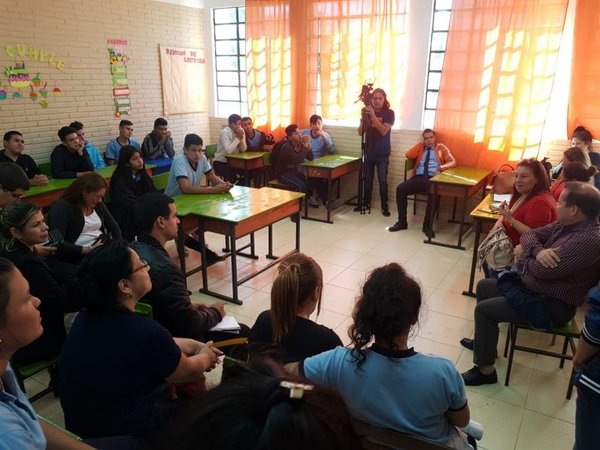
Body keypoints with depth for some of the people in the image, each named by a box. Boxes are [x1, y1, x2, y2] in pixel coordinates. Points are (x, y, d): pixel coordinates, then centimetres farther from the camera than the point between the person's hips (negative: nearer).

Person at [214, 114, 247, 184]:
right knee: (232, 176, -32)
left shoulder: (241, 131, 0)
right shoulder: (224, 132, -20)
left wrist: (241, 138, -20)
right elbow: (228, 150, -33)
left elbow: (243, 150, -4)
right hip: (220, 162, -7)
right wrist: (238, 138, -27)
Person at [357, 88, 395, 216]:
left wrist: (373, 116, -23)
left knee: (382, 180, -4)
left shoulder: (389, 113, -6)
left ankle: (384, 206, 4)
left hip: (382, 153, -3)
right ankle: (366, 203, 21)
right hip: (369, 151, 4)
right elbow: (360, 132, 2)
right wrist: (363, 117, -13)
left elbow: (383, 131, -19)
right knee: (367, 178, 9)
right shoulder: (368, 112, 4)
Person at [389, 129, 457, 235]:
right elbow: (408, 155, 8)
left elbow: (453, 162, 7)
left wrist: (440, 168, -12)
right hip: (418, 177, 3)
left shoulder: (441, 147, 17)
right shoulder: (420, 147, 25)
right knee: (400, 189, -23)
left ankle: (427, 225, -22)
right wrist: (420, 144, 9)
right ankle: (402, 222, -14)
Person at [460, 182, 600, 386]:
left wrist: (523, 254, -8)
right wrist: (537, 251, -22)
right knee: (484, 286, 15)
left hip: (551, 306, -10)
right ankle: (485, 341, 31)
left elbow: (542, 269, -30)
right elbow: (530, 235, 2)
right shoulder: (566, 223, 0)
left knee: (484, 309, -16)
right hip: (532, 286, 10)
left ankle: (485, 371, -2)